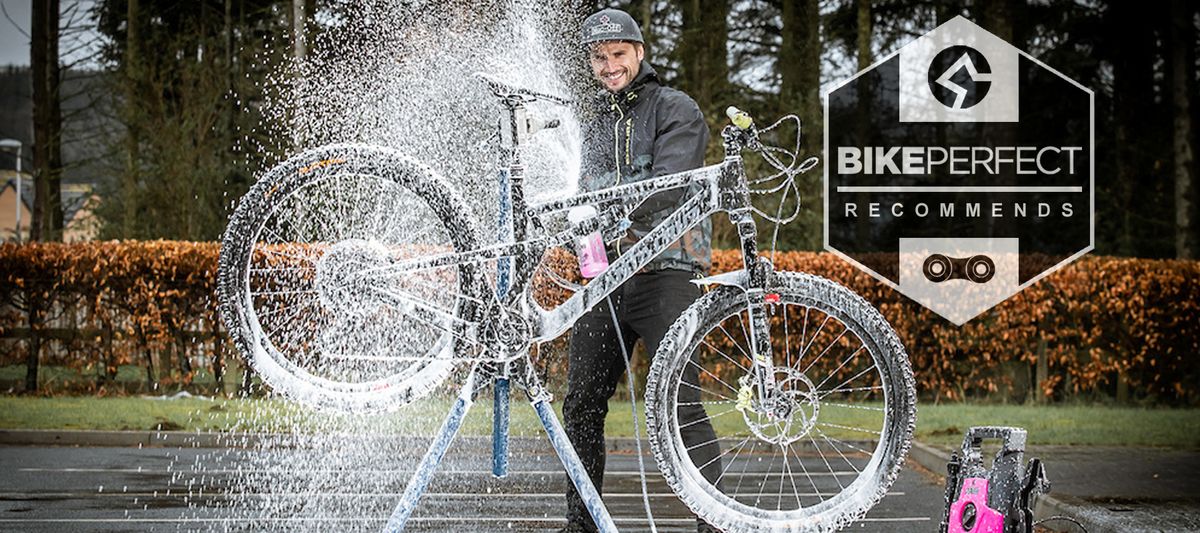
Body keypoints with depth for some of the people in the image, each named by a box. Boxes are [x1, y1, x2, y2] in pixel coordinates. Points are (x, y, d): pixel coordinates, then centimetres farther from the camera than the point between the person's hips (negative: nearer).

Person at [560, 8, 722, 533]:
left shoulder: (676, 110, 0)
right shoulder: (595, 125, 22)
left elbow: (669, 184, -15)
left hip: (664, 272, -6)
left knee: (679, 405, -16)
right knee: (581, 404, 5)